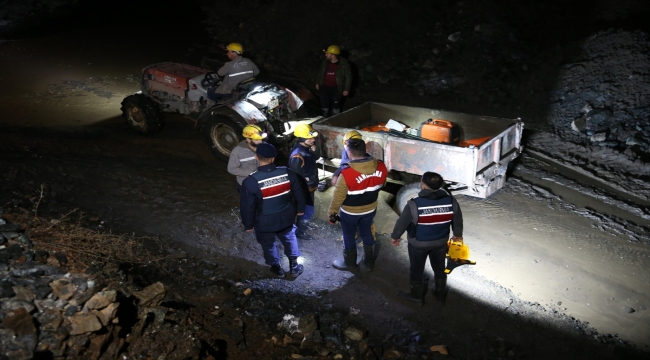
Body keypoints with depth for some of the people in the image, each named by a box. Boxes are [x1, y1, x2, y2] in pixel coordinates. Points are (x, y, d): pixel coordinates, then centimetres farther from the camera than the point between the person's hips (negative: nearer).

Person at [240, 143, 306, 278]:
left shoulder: (250, 182, -27)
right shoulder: (288, 173, -18)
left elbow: (247, 206, -16)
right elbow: (298, 193, -3)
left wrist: (248, 224, 1)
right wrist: (300, 209, 16)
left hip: (264, 222, -2)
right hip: (286, 217, 2)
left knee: (268, 244, 24)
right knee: (289, 239, 27)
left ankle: (277, 268, 43)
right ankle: (294, 267, 39)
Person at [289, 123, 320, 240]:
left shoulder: (306, 147, -5)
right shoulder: (297, 155, -34)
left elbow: (316, 157, 10)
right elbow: (296, 176, -28)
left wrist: (314, 150, -12)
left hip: (309, 186, 9)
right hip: (304, 188, -9)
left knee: (305, 209, 28)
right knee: (308, 210, 5)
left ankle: (301, 223, 50)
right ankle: (300, 232, 25)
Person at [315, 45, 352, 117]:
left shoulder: (344, 64, -18)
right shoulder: (325, 62, -4)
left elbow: (348, 77, -12)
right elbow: (320, 72, 11)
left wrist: (346, 89, -13)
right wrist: (317, 83, 14)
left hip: (336, 88, -4)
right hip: (325, 87, 4)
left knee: (336, 104, 10)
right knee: (324, 103, 14)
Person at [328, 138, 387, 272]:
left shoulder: (346, 174, -33)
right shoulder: (381, 167, -19)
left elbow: (338, 197, -21)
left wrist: (332, 212, -6)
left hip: (350, 212, -4)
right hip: (370, 209, 4)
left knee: (349, 236, 19)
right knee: (367, 233, 25)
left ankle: (349, 263, 39)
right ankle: (369, 262, 41)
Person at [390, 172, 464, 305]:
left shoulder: (414, 204, -29)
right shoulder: (451, 201, -17)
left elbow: (402, 223, -16)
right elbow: (458, 220, -2)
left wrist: (395, 236, 2)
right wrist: (458, 235, 18)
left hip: (418, 244, -3)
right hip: (441, 242, 3)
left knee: (417, 269, 19)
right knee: (439, 268, 25)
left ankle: (417, 296, 38)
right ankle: (440, 294, 43)